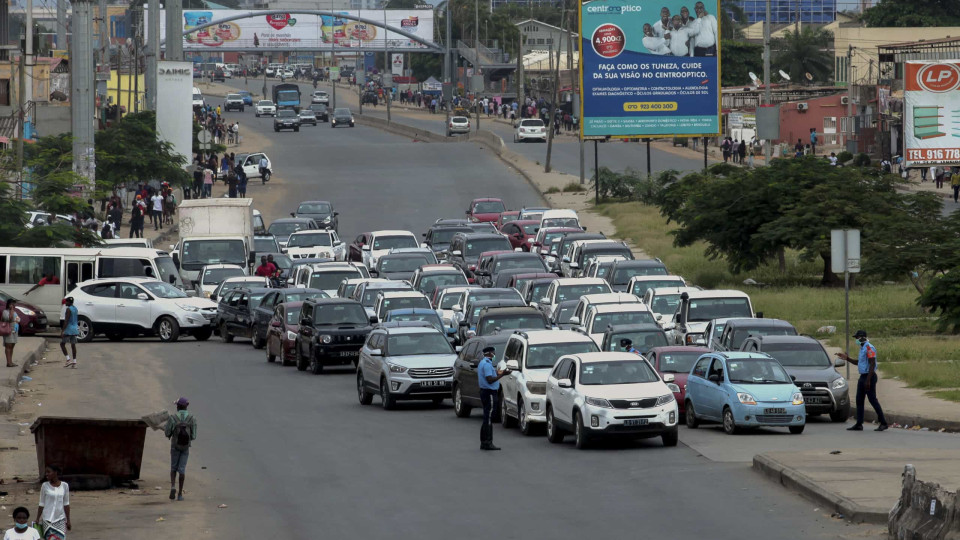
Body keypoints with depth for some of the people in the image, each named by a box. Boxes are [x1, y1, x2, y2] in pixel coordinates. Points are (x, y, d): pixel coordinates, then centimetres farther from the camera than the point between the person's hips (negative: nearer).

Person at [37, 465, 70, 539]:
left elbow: (66, 504, 7)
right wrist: (37, 520, 1)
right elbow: (41, 504, 2)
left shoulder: (64, 485, 0)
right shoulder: (45, 486, -3)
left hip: (60, 519, 1)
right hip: (48, 519, -1)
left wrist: (68, 520, 8)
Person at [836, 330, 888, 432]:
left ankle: (883, 423, -3)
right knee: (859, 400, 9)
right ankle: (859, 424, 12)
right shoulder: (862, 348, 15)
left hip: (869, 376, -10)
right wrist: (847, 358, 18)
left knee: (873, 400, -8)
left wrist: (868, 380, -24)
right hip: (862, 376, 10)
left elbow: (872, 364, -21)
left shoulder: (869, 348, -16)